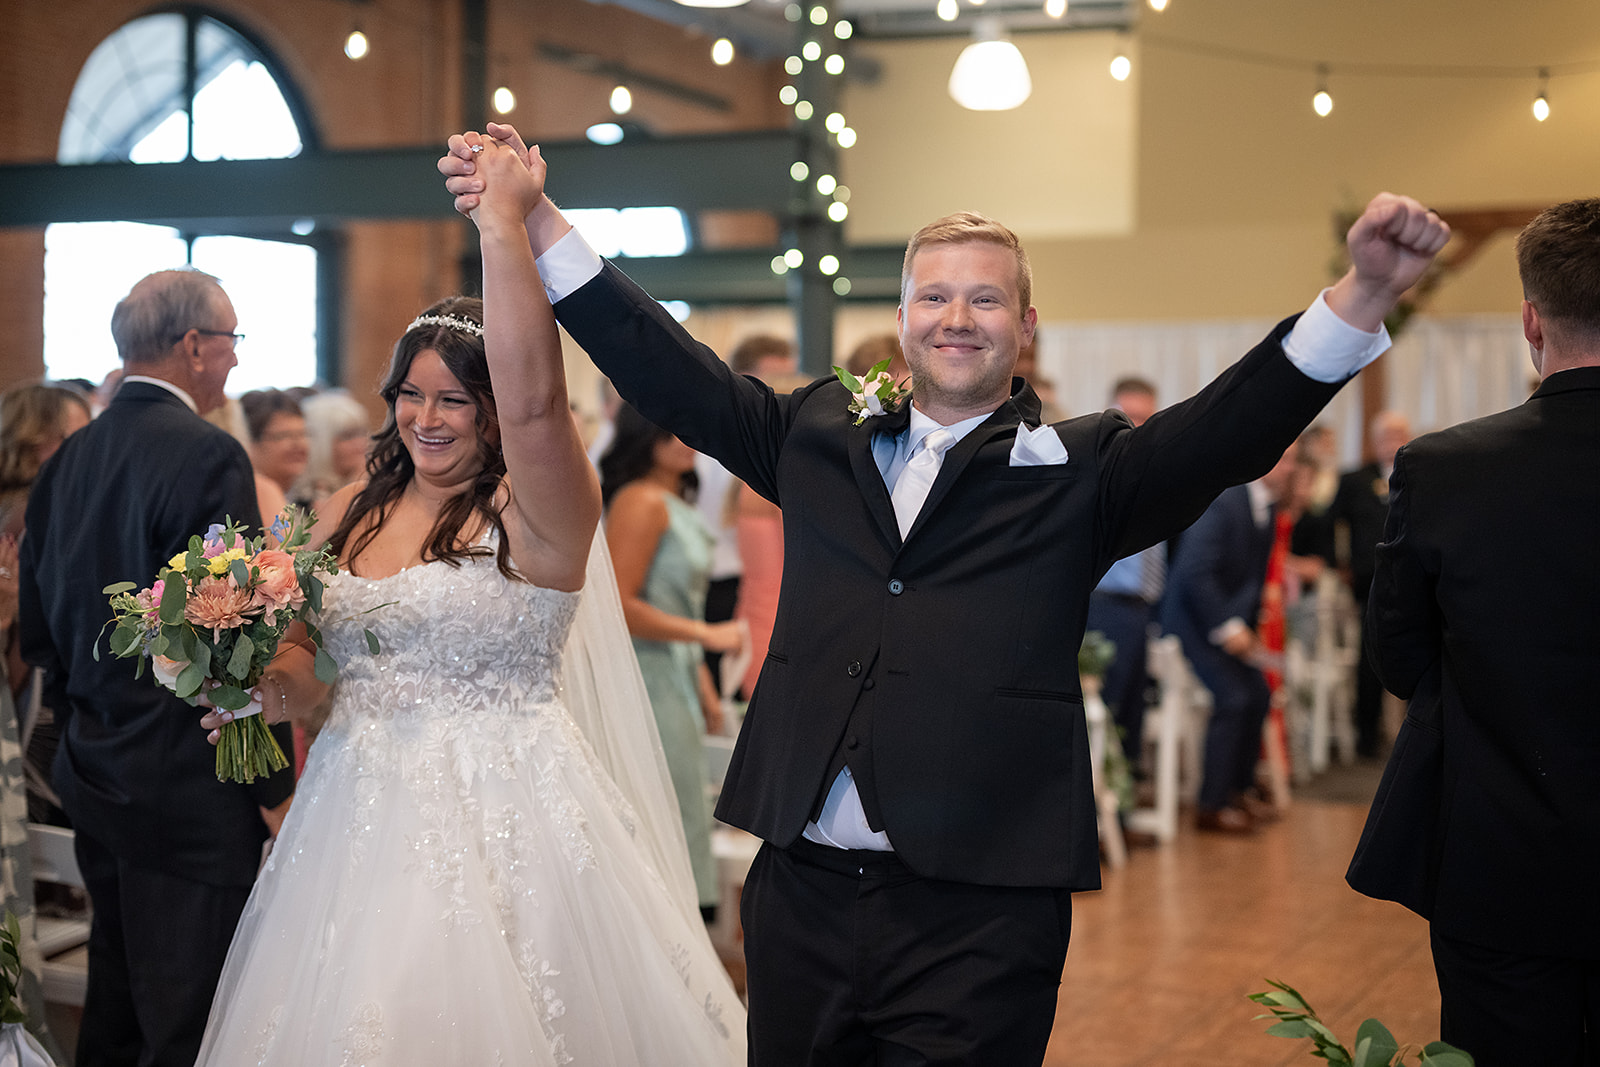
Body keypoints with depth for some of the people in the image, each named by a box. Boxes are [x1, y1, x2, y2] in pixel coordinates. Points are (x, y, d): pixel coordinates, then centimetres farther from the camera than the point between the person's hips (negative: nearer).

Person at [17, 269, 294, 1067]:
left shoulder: (68, 460, 8)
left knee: (114, 1003, 19)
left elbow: (39, 631, 14)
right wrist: (274, 789, -11)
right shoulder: (209, 458, -16)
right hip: (189, 791, -8)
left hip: (92, 777, 8)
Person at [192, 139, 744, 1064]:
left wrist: (504, 223, -31)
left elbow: (532, 400, -30)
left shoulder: (535, 510, -9)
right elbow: (307, 660, 15)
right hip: (361, 827, 6)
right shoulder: (354, 510, 10)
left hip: (500, 830, -5)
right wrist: (266, 688, -8)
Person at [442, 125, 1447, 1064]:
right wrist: (539, 223, 4)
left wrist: (1364, 293, -27)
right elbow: (671, 374, 10)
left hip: (977, 915, -3)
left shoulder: (1079, 472, 2)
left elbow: (1232, 429, -11)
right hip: (800, 897, 4)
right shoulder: (819, 439, 13)